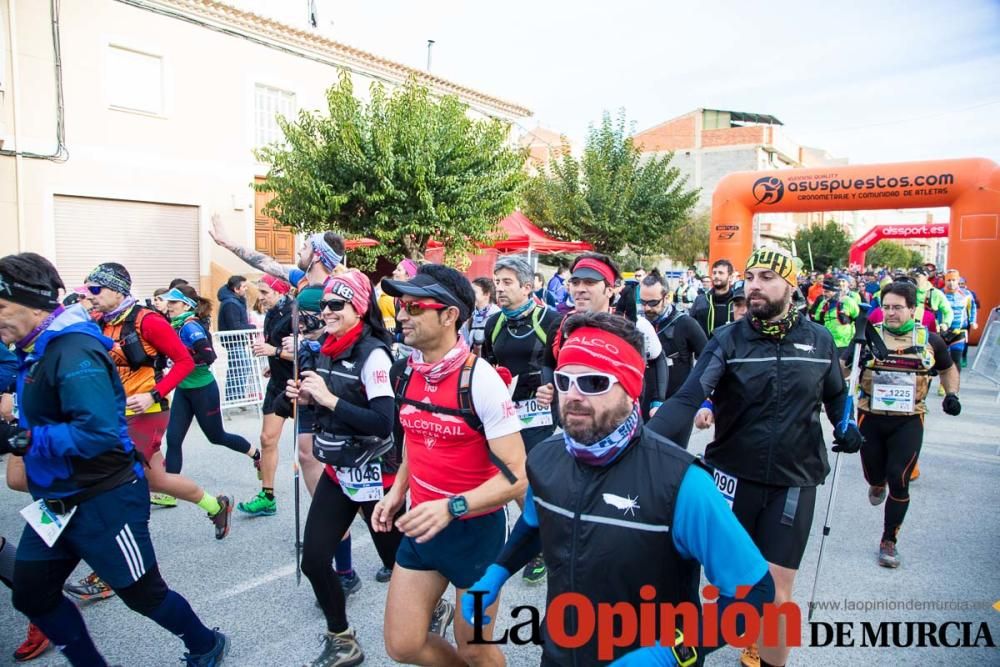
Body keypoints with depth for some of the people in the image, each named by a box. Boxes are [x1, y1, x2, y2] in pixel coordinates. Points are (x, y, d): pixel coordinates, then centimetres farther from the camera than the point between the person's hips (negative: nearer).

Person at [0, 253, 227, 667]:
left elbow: (98, 431, -32)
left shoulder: (73, 352, -24)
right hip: (56, 501, 9)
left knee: (142, 592, 7)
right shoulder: (35, 350, 6)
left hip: (104, 500, -9)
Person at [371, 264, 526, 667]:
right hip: (421, 526, 6)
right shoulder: (404, 373, -1)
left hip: (475, 530, -6)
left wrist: (451, 507, -34)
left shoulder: (480, 380, -22)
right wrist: (397, 491, 5)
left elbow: (515, 476, -23)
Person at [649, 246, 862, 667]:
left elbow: (835, 394, 18)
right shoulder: (727, 340, -9)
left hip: (794, 481, 1)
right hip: (733, 475, 0)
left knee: (775, 592, 4)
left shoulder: (820, 341, -1)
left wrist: (845, 425, -2)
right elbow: (687, 398, -21)